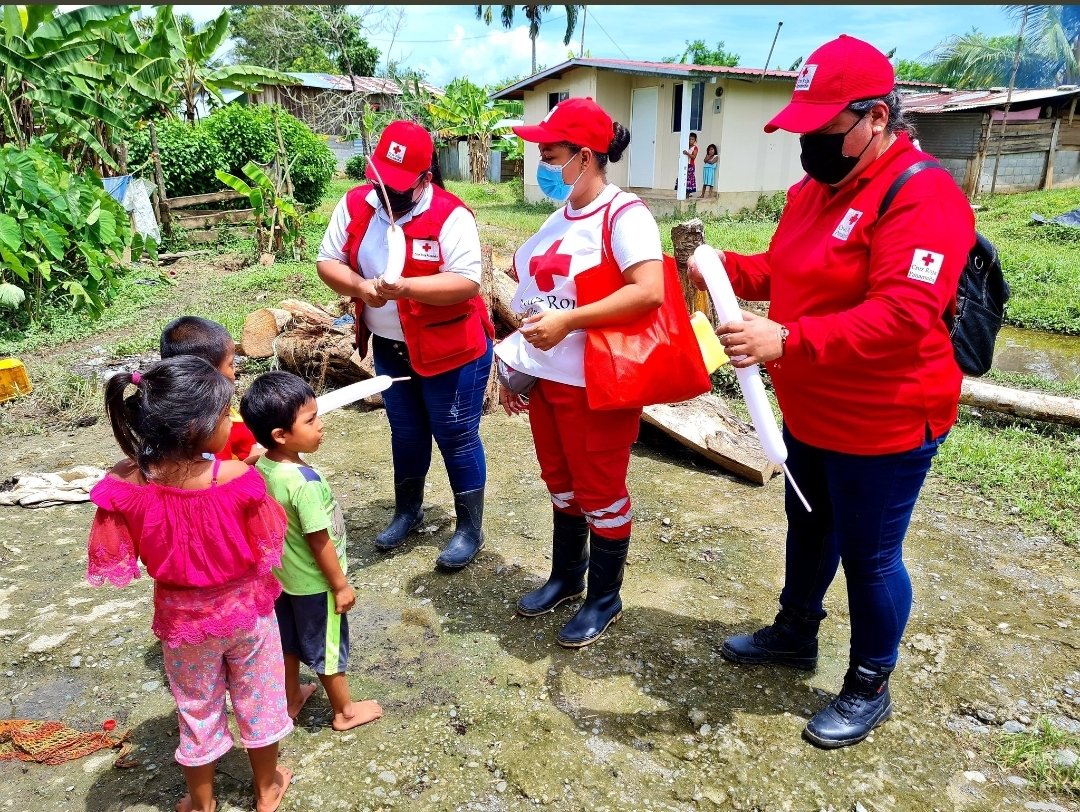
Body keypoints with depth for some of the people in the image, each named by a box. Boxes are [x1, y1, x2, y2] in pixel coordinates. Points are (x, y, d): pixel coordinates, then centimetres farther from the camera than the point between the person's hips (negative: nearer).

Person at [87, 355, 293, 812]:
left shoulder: (124, 486, -23)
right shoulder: (238, 478, -30)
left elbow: (110, 565, -13)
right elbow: (269, 551, -17)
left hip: (183, 617, 2)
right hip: (246, 608, -1)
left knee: (198, 710, 25)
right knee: (258, 700, 23)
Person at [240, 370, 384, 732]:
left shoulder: (262, 466, -10)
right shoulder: (305, 482, -35)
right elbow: (320, 542, -26)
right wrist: (340, 585, -14)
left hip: (282, 576, 7)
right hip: (313, 583, -7)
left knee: (288, 641, 26)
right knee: (328, 648, 13)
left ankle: (291, 699, 47)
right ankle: (344, 711, 34)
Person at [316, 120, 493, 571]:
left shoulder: (451, 216, -20)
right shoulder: (355, 206, -2)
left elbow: (467, 282, -25)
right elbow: (327, 261, -1)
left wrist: (406, 287, -35)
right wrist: (360, 287, -21)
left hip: (451, 349, -6)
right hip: (389, 348, 6)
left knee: (456, 438, 5)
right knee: (405, 433, 21)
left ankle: (470, 528, 22)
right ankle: (407, 510, 43)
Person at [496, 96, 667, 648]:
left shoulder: (623, 215, -14)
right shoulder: (559, 218, 12)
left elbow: (650, 291, -26)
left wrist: (567, 321, -27)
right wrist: (514, 364, 15)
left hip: (597, 383, -8)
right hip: (546, 378, 8)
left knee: (601, 492, 7)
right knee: (560, 483, 20)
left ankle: (604, 598, 26)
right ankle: (566, 577, 40)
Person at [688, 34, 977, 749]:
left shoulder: (922, 195, -21)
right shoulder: (813, 190, 7)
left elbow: (904, 314, -32)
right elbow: (785, 274, 17)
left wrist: (788, 342, -40)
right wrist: (725, 265, -2)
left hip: (883, 426, -8)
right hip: (809, 415, 9)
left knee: (869, 556, 7)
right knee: (807, 526, 23)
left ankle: (870, 687, 31)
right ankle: (795, 633, 46)